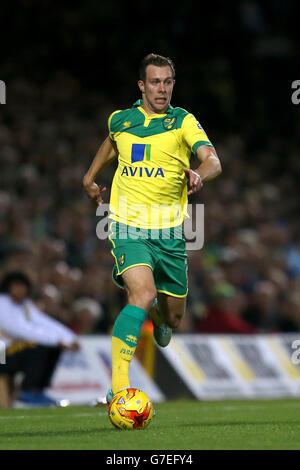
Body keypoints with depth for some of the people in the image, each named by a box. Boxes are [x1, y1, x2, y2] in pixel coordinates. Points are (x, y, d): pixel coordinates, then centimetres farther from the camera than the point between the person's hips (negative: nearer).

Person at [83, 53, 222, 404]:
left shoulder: (183, 122, -1)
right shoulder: (119, 121, 7)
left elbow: (213, 161, -17)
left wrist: (200, 174, -38)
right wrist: (90, 177, 33)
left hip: (169, 232, 1)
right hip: (128, 228, -1)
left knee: (173, 317, 10)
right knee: (142, 295, -26)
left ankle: (158, 315, 52)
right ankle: (118, 386, -29)